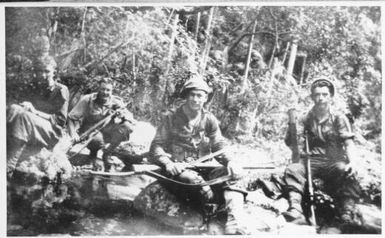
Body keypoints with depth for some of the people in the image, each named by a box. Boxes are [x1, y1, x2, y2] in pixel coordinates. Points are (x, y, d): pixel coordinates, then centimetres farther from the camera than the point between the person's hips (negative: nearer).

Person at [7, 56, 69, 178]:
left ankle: (8, 168, -46)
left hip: (52, 132, -5)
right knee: (13, 109, -24)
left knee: (24, 116, -35)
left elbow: (60, 120, -1)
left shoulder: (61, 90, 7)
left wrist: (35, 112, -14)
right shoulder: (35, 89, 24)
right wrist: (25, 106, -7)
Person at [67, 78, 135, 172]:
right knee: (97, 138, -40)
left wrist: (123, 115, -32)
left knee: (127, 126, -23)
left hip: (107, 132, 3)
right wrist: (73, 133, -28)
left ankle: (107, 154, -7)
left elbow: (131, 119, -9)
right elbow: (71, 117, -11)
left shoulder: (116, 102, -4)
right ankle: (93, 155, 2)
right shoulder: (87, 100, -9)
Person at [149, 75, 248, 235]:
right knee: (194, 179, -37)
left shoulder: (209, 120, 9)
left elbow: (219, 147, 6)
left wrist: (229, 161, -16)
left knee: (231, 175, -25)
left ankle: (233, 223, -38)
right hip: (177, 170, -3)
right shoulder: (172, 119, 1)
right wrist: (167, 162, -23)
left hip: (202, 169, 3)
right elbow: (156, 146, -2)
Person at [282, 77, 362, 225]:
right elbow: (291, 144, 8)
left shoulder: (339, 118, 4)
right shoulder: (307, 119, 11)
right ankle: (295, 210, -42)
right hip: (312, 161, 2)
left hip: (335, 161, -2)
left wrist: (352, 163, -26)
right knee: (292, 170, -28)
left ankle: (347, 216, -38)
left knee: (347, 174, -35)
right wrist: (291, 126, -11)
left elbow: (349, 143, -6)